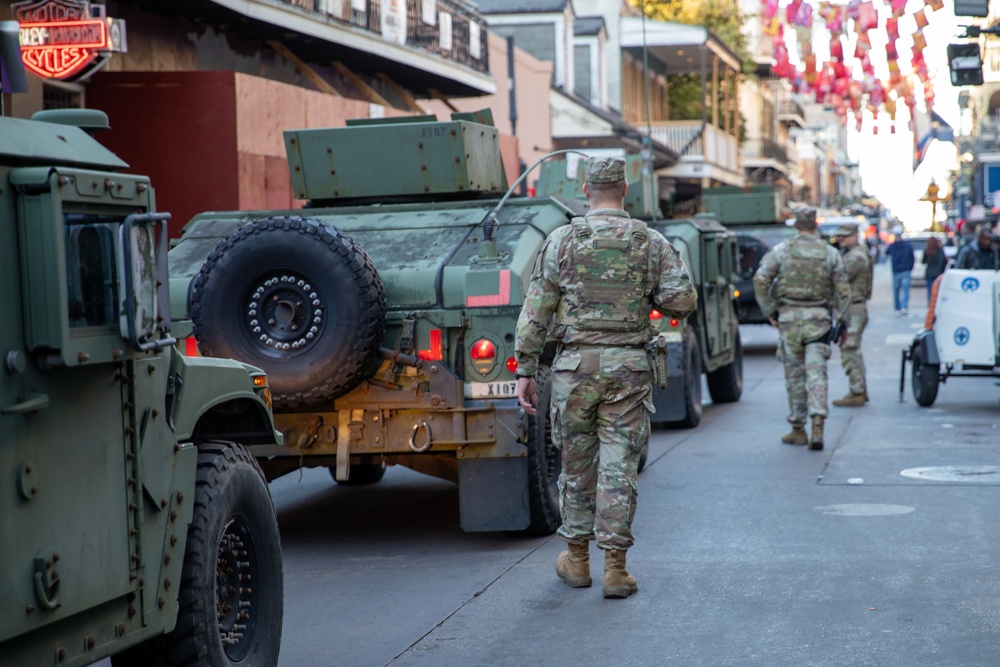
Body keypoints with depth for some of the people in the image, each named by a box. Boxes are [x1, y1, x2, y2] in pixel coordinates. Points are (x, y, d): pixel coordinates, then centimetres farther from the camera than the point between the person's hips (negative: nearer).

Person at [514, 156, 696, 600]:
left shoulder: (562, 241, -1)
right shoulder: (651, 243, 2)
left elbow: (535, 312, -2)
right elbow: (683, 300, -5)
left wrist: (524, 371, 2)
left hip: (574, 364, 0)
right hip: (628, 365, 0)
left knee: (577, 464, 13)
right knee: (619, 468, 3)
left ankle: (577, 559, 24)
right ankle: (614, 566, 2)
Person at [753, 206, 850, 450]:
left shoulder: (781, 250, 0)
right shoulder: (830, 253, 4)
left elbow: (760, 280, -6)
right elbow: (843, 290, 4)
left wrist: (769, 311, 2)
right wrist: (839, 319, 12)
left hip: (789, 316, 0)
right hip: (818, 318, 0)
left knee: (794, 375, 8)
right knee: (816, 373, -3)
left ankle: (798, 430, 15)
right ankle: (817, 425, -19)